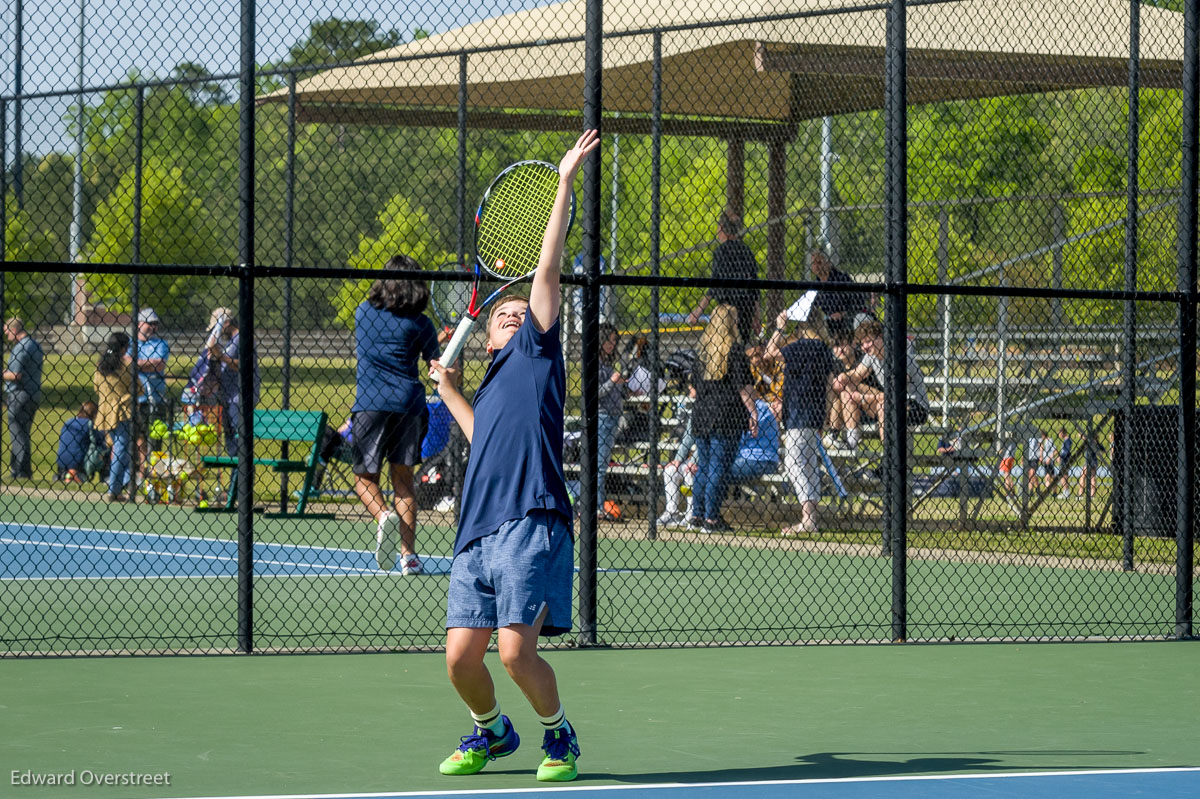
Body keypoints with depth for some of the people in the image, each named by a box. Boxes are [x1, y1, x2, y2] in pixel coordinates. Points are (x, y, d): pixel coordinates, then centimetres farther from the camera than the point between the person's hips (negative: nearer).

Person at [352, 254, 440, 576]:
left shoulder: (364, 312, 9)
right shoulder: (419, 324, 2)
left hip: (369, 404, -1)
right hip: (409, 403, 1)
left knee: (365, 478, 9)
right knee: (403, 479, 9)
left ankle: (383, 517, -23)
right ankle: (408, 555, 2)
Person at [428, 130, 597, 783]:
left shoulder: (536, 353, 12)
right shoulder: (488, 392, 28)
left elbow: (547, 270, 6)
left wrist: (565, 184, 2)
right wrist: (450, 393, 37)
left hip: (529, 526, -6)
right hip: (476, 535, 6)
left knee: (516, 650, -14)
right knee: (460, 656, 0)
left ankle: (559, 736, 10)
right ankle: (489, 732, 27)